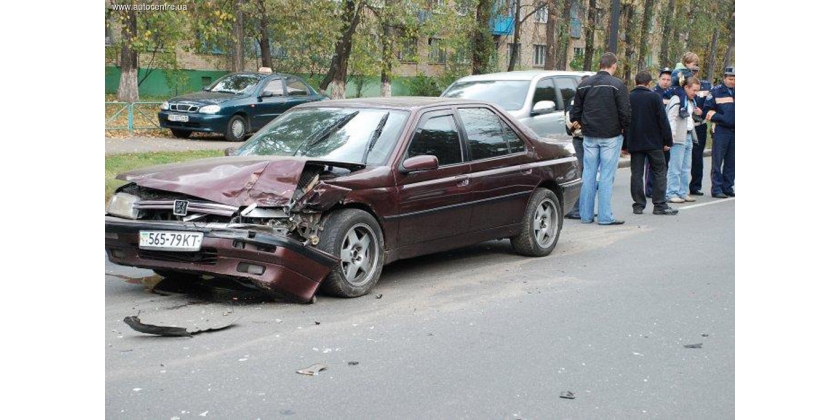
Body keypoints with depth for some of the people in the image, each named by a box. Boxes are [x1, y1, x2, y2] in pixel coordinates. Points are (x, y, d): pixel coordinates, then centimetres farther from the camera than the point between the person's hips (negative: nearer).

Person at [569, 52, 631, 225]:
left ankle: (586, 215, 12)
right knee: (607, 176, -2)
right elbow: (625, 112, -10)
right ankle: (605, 216, -1)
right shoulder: (618, 85, -9)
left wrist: (576, 122, 28)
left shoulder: (584, 84, 6)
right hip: (611, 135, -4)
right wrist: (624, 128, 6)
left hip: (589, 136, 4)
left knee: (589, 174, 9)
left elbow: (576, 109, 12)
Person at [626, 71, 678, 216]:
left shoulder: (627, 98, 2)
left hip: (634, 143, 3)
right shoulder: (654, 97, -7)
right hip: (654, 142, -3)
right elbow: (663, 121, -7)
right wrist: (668, 141, 1)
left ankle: (638, 205, 5)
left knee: (636, 174, 6)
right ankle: (660, 205, 2)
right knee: (659, 172, 5)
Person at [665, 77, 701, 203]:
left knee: (686, 168, 10)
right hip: (679, 138, -9)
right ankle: (671, 194, -4)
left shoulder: (691, 101, 19)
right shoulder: (677, 99, -10)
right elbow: (671, 119, -16)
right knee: (675, 168, -8)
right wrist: (671, 135, -22)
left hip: (688, 137, 9)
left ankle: (683, 192, 16)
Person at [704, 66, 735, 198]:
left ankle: (728, 187, 17)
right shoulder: (716, 92, 0)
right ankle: (717, 189, 0)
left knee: (731, 162, 9)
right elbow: (707, 110, -3)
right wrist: (722, 119, -13)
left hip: (735, 132, 4)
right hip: (721, 131, -4)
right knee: (717, 162, -3)